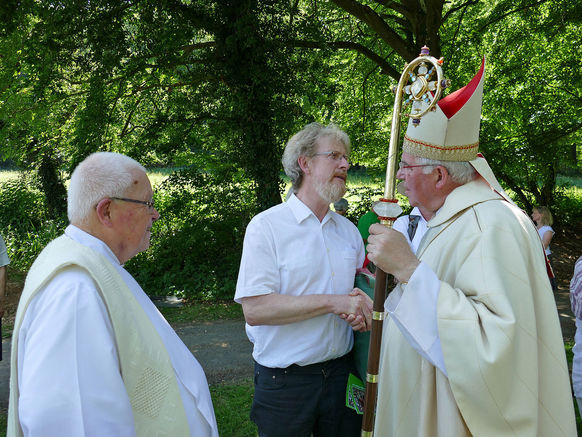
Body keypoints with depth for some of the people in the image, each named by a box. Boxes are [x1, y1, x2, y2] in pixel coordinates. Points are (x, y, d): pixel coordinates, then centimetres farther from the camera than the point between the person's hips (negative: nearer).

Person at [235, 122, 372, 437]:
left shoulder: (348, 230, 10)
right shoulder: (267, 226, -10)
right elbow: (254, 309, -19)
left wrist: (361, 304, -5)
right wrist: (333, 302, -20)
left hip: (341, 372, 5)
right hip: (284, 382, -5)